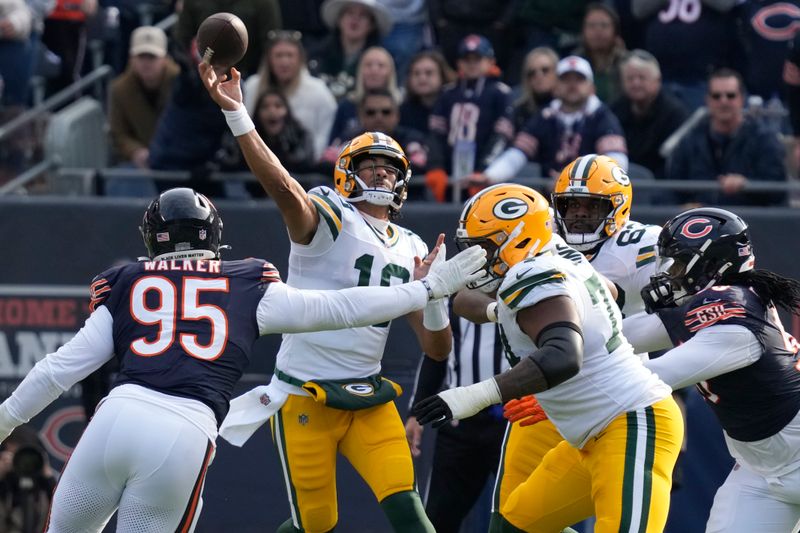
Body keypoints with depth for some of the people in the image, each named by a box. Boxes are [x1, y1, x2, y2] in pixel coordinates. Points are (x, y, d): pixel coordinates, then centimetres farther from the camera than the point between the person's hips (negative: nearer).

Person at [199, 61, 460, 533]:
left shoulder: (410, 250, 12)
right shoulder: (330, 216, -6)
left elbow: (437, 348, 11)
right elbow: (284, 187, -30)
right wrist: (235, 113, -43)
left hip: (368, 399, 5)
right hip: (305, 398, -5)